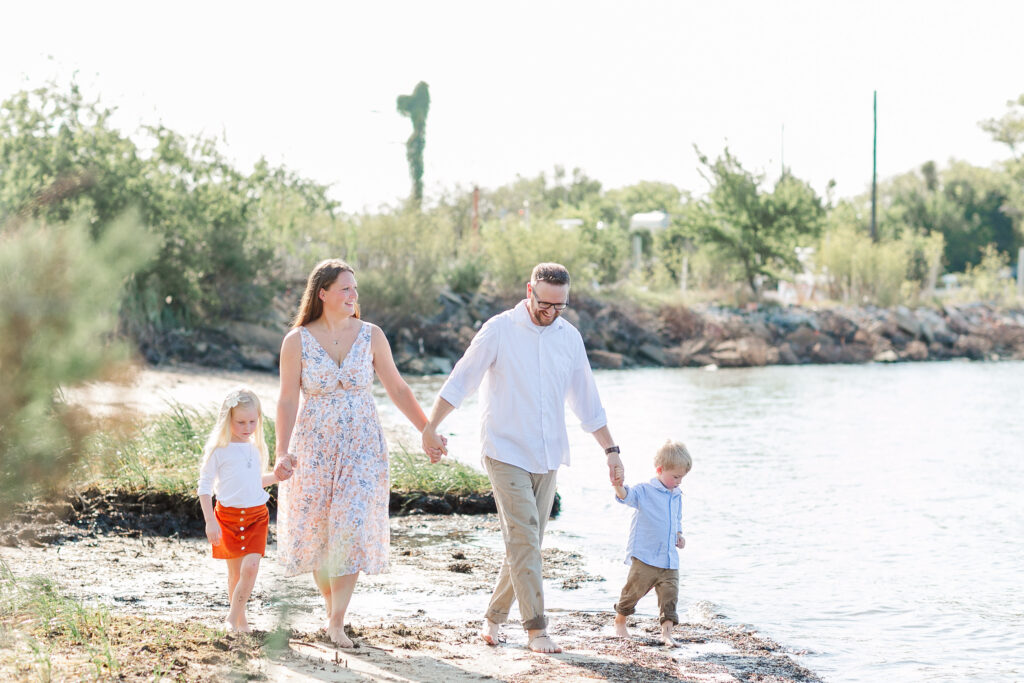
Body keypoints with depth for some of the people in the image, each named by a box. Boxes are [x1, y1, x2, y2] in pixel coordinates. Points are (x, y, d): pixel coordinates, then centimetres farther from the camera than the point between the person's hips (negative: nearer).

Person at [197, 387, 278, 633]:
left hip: (256, 515, 3)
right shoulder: (219, 449, -7)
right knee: (235, 571, 6)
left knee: (251, 567, -12)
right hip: (228, 516, -3)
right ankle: (241, 621, 20)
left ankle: (232, 618, -3)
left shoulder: (255, 447, 9)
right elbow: (205, 486, -5)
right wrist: (210, 521, -11)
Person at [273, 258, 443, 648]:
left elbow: (397, 388, 5)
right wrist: (282, 452, -17)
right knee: (316, 531, 7)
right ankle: (331, 606, 30)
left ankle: (337, 622, -5)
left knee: (352, 528, -12)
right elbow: (288, 400, -5)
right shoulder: (297, 341, -4)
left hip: (362, 447, 0)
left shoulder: (371, 336, 0)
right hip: (314, 446, 0)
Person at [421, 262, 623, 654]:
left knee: (527, 542, 7)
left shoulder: (569, 337, 7)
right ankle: (536, 629, -9)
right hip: (505, 451, -5)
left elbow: (586, 401, 15)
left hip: (547, 457, 5)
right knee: (523, 537, -12)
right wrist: (430, 427, -11)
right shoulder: (499, 331, -7)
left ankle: (494, 616, 21)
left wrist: (610, 449, 14)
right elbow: (460, 381, -5)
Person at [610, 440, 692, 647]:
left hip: (669, 560, 6)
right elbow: (627, 496, -26)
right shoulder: (645, 491, -7)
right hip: (644, 557, -5)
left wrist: (679, 535, 11)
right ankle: (620, 621, 25)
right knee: (634, 589, 2)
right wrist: (619, 487, -48)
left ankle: (666, 632, -1)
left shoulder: (677, 496, 15)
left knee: (670, 593, -3)